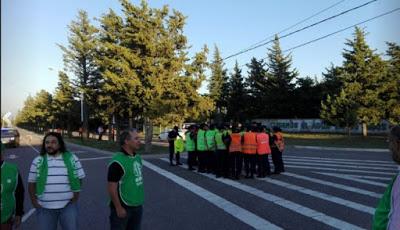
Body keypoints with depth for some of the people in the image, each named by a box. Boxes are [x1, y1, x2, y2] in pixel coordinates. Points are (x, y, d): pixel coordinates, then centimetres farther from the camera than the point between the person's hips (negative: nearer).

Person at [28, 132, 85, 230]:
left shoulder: (72, 158, -1)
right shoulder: (38, 161, 2)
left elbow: (79, 179, 4)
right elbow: (31, 183, 6)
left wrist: (75, 198, -2)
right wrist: (34, 202, 0)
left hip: (68, 205, -1)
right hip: (44, 207, 1)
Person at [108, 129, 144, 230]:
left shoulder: (138, 158, 3)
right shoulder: (117, 162, -20)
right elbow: (111, 188, -19)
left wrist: (140, 199, 14)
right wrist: (119, 208, -16)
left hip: (138, 205, 7)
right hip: (123, 207, -7)